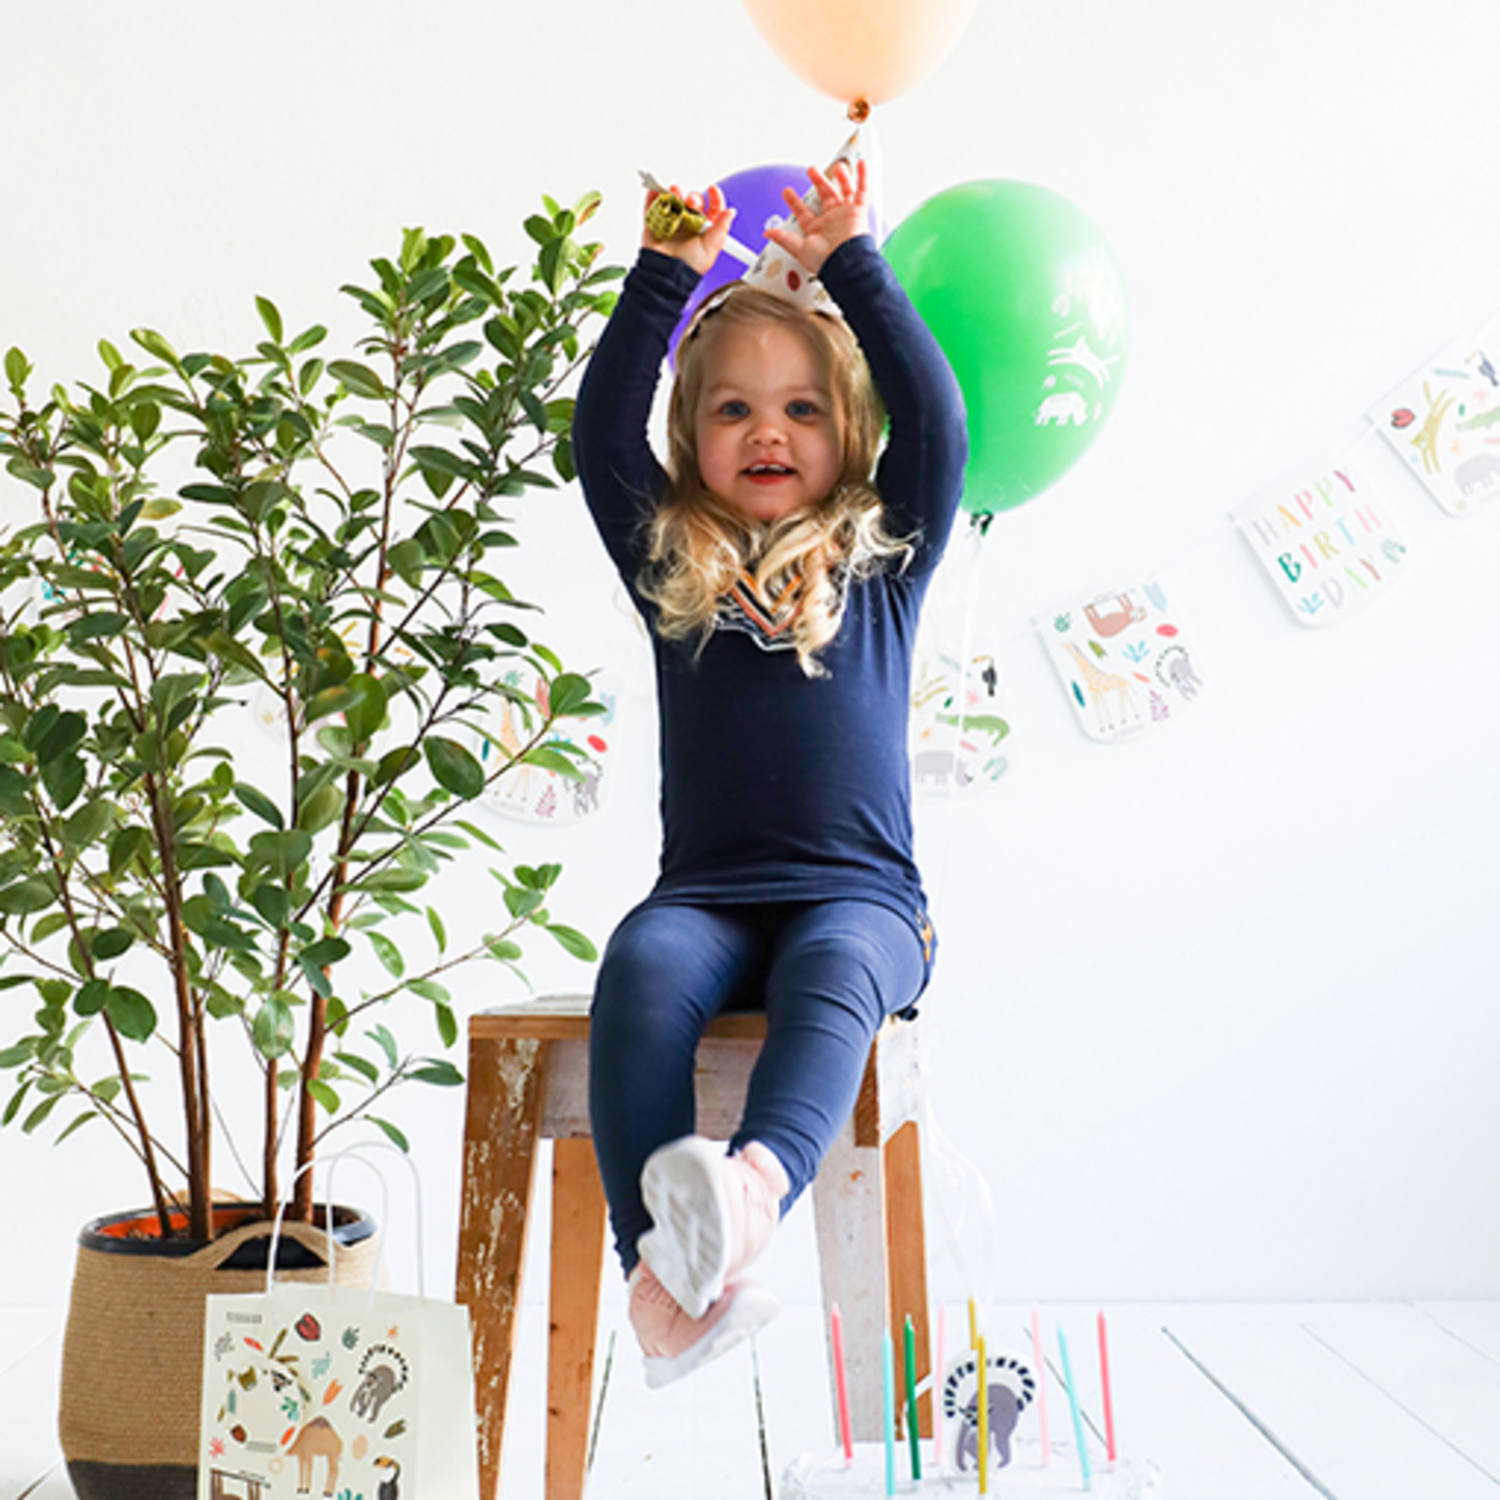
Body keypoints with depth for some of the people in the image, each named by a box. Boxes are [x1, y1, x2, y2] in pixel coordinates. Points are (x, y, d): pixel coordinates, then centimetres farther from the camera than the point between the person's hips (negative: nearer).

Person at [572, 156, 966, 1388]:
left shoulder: (880, 559, 13)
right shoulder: (671, 566, 15)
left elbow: (937, 421, 1)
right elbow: (601, 433, 6)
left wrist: (851, 266, 3)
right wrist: (666, 278, 3)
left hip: (859, 898, -1)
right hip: (706, 895, 1)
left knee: (834, 974, -35)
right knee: (641, 970, -32)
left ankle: (756, 1188, -57)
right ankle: (661, 1272, -41)